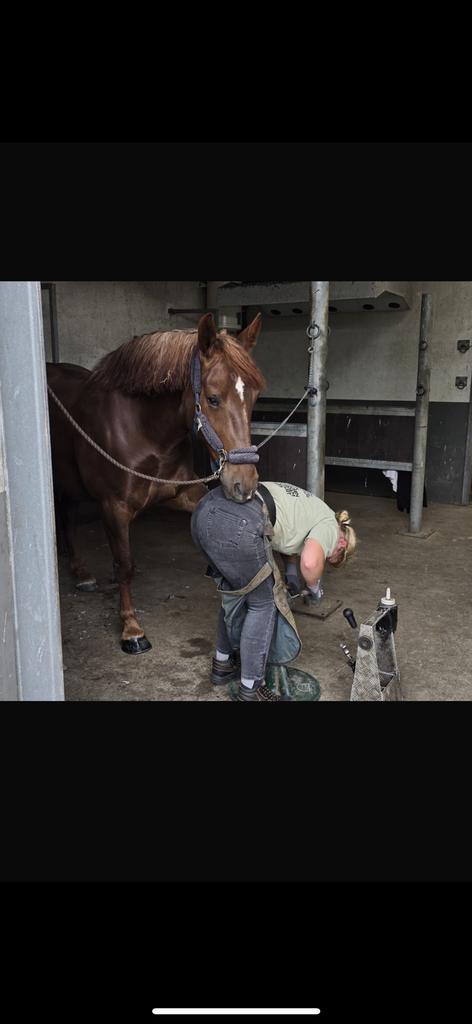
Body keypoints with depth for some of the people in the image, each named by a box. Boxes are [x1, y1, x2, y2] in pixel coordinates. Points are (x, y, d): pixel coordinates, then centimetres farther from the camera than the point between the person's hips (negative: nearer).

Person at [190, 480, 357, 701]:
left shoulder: (309, 507, 33)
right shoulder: (330, 525, 10)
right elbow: (310, 562, -9)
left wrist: (290, 574, 53)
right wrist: (314, 588, 11)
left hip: (205, 510, 9)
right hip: (235, 525, -9)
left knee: (236, 590, 29)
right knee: (264, 602, 11)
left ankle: (223, 664, 44)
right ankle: (249, 691, 19)